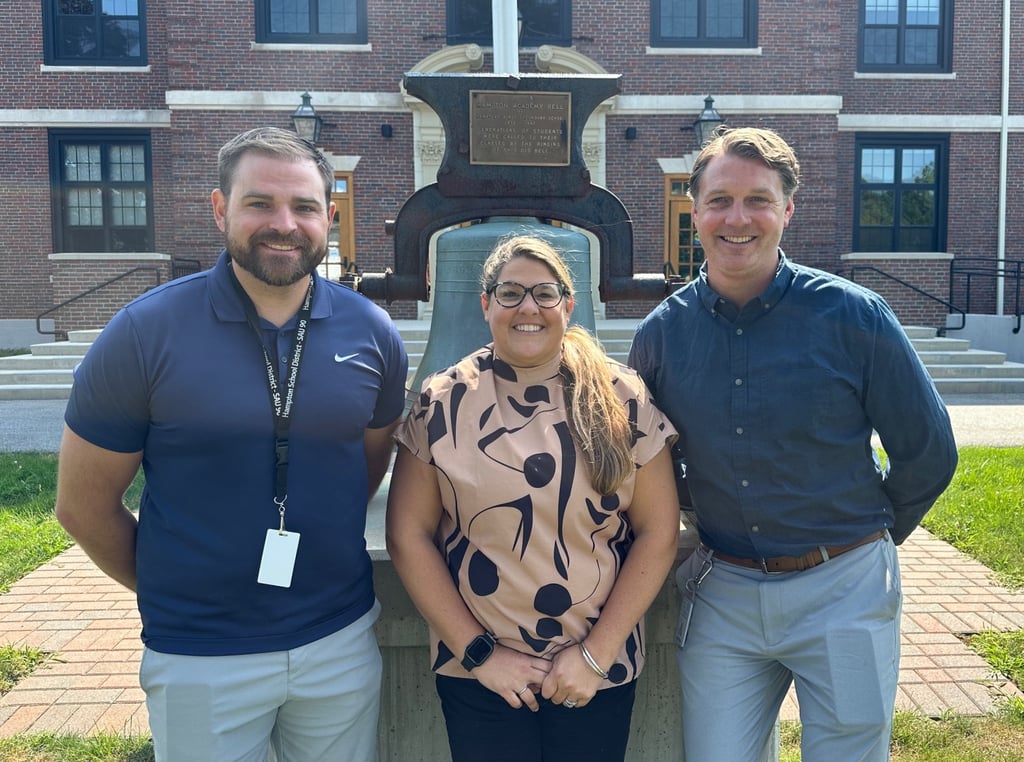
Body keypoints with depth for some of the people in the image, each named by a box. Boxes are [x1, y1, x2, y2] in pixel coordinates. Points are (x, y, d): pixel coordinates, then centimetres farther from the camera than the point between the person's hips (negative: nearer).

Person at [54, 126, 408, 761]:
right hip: (200, 658, -2)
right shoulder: (146, 333, -13)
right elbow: (84, 505, -3)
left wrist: (321, 547, 7)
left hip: (342, 641, 3)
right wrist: (173, 591, 5)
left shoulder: (371, 332, -5)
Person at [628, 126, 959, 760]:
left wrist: (869, 538, 9)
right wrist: (693, 539, 8)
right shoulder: (661, 333, -3)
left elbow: (929, 455, 0)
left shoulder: (854, 316, -10)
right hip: (721, 595, 2)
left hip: (842, 593, -1)